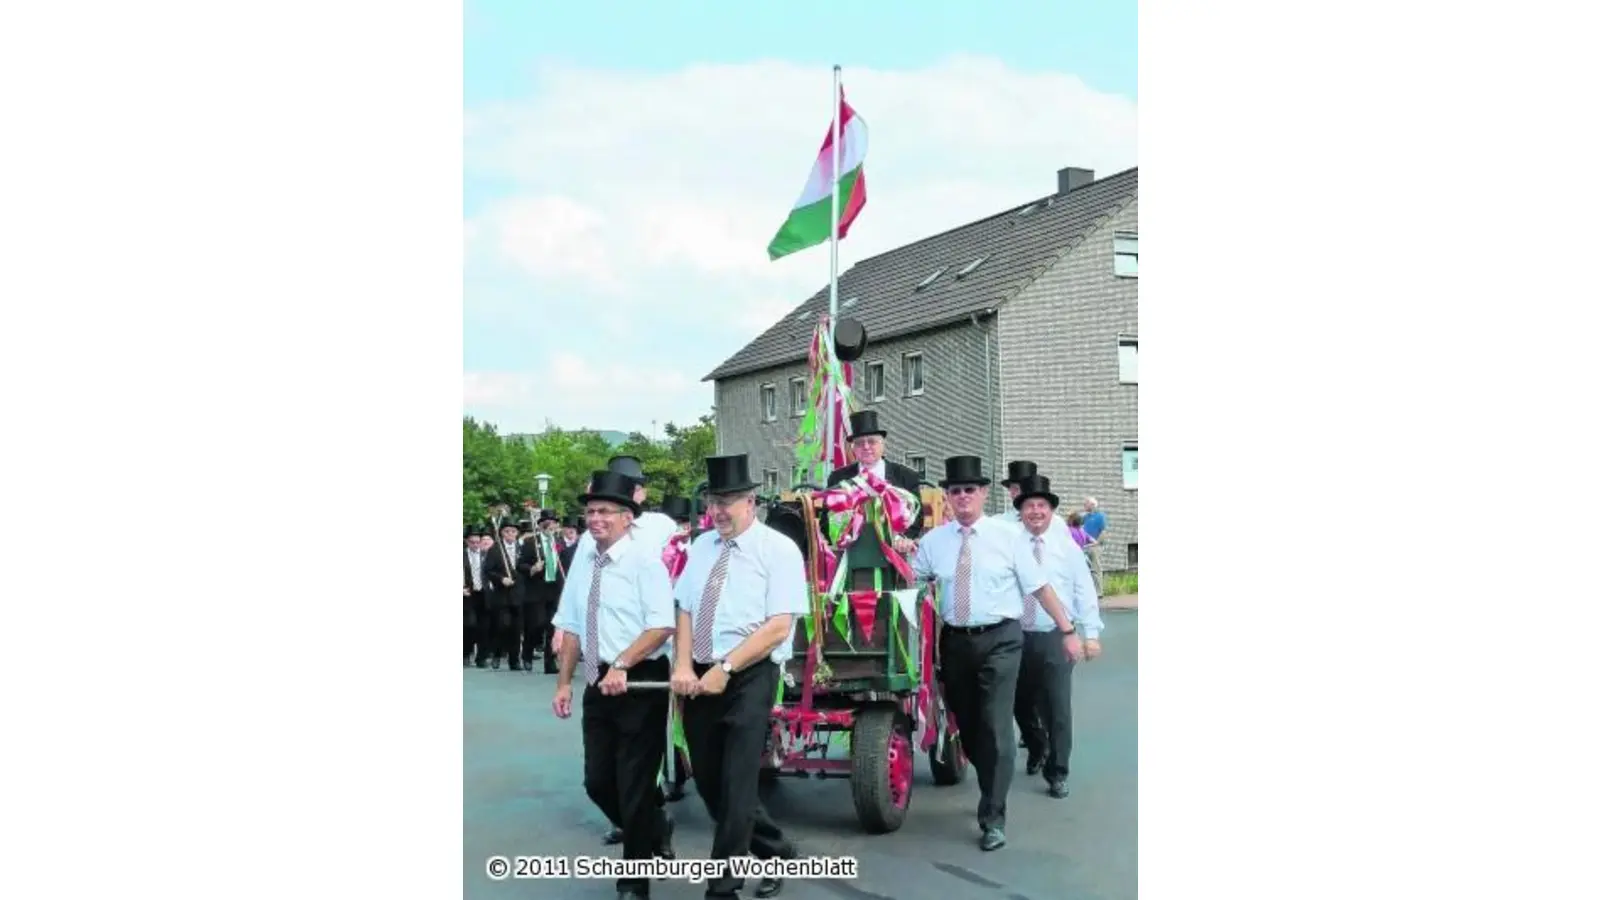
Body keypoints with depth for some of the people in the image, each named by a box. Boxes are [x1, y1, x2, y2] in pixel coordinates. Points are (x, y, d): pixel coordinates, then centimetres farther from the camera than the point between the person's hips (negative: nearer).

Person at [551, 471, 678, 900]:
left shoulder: (644, 560, -12)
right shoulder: (583, 562, 8)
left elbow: (662, 626, -19)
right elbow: (572, 627, 14)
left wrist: (621, 665, -26)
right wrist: (564, 682, 11)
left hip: (640, 682, -7)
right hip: (598, 683, 7)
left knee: (634, 783, 1)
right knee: (597, 781, 12)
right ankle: (655, 834, 38)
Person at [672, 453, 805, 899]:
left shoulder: (778, 549, -8)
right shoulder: (701, 547, 10)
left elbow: (778, 628, -15)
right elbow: (684, 611, 9)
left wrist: (724, 669, -19)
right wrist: (683, 667, -7)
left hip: (750, 677, -6)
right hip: (699, 678, 7)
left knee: (735, 787, -7)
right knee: (709, 785, 13)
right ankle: (775, 853, 34)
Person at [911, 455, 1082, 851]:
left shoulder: (1005, 535, -2)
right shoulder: (933, 541, 4)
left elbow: (1039, 586, -1)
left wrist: (1067, 630, -1)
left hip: (999, 640, -3)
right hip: (955, 641, 3)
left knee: (995, 728, -8)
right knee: (967, 726, 14)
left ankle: (993, 819, -1)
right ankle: (992, 791, 35)